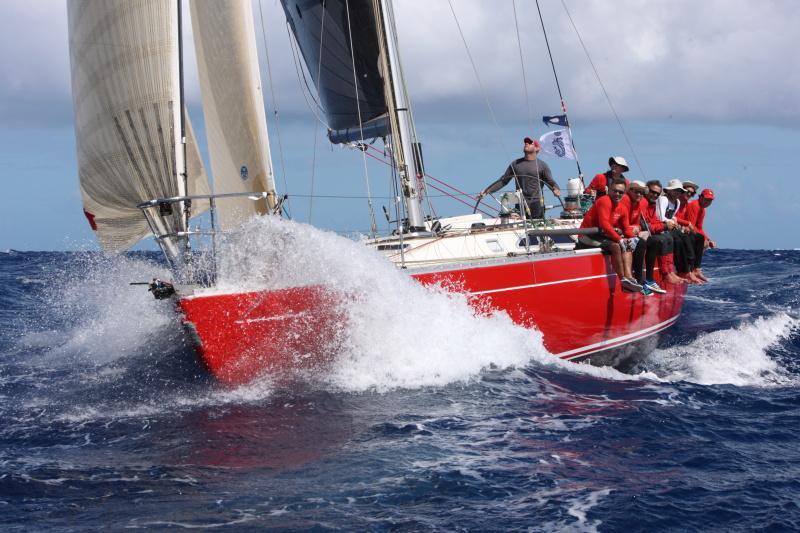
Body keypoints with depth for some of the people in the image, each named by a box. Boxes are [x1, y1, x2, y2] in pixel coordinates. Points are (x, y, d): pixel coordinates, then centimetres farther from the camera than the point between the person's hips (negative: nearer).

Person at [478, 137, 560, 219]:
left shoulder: (542, 165, 5)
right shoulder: (515, 164, 13)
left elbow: (550, 181, -2)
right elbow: (503, 181, 13)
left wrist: (556, 189, -25)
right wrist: (486, 191, 5)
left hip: (536, 204, -2)